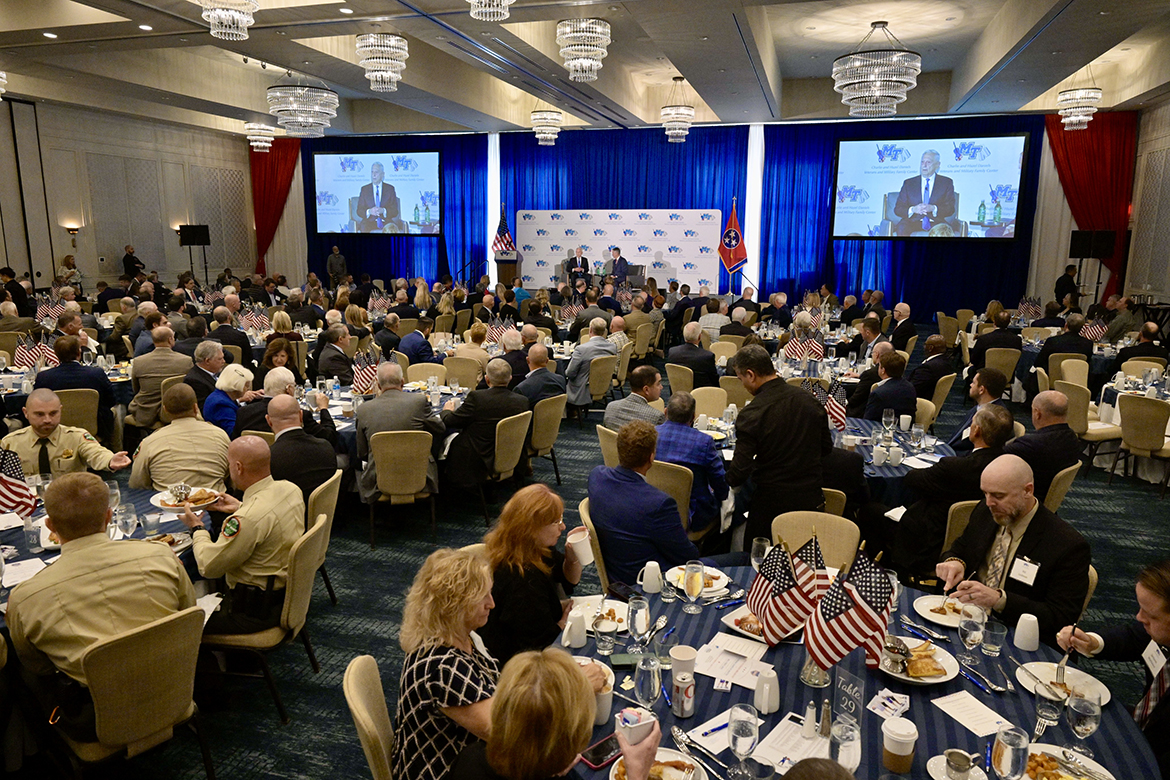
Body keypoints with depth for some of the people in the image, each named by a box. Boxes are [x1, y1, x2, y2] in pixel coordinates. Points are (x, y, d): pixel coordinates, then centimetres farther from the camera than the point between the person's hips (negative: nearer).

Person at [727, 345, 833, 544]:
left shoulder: (750, 415, -19)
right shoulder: (809, 399, -2)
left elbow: (739, 473, -19)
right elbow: (826, 447, 9)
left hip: (771, 504, -5)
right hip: (811, 499, 5)